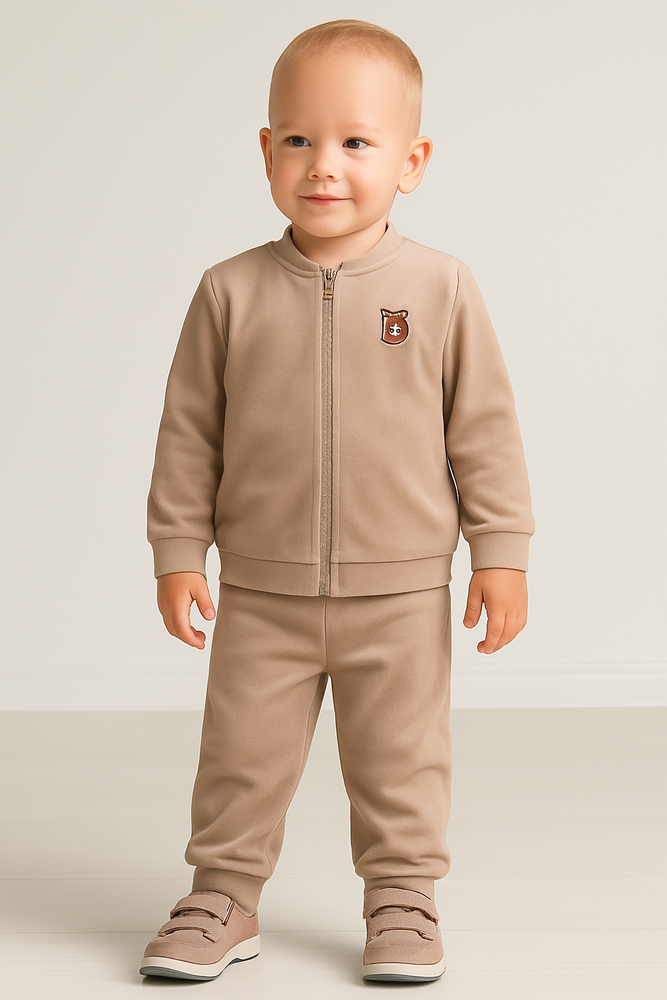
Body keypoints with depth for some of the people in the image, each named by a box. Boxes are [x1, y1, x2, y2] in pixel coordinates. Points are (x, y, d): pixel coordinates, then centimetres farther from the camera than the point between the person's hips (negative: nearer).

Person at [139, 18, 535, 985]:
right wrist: (177, 552, 0)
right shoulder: (231, 292, -5)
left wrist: (501, 551, -3)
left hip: (401, 593, -1)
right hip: (262, 593, 1)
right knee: (241, 755, 9)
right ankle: (223, 900, 26)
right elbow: (189, 432, 2)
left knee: (402, 760, 11)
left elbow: (484, 427, -2)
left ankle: (403, 900, 28)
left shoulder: (441, 288, -7)